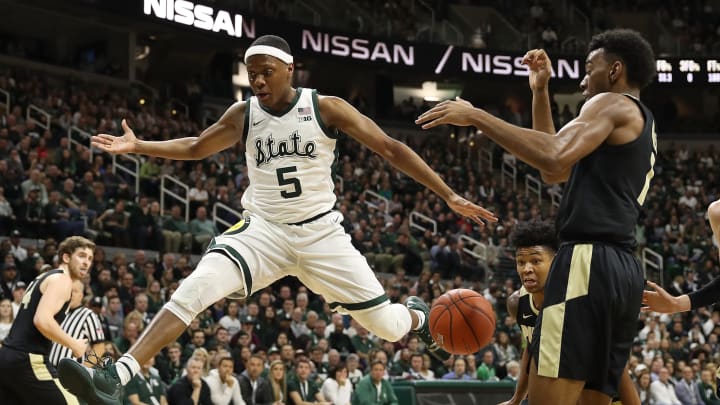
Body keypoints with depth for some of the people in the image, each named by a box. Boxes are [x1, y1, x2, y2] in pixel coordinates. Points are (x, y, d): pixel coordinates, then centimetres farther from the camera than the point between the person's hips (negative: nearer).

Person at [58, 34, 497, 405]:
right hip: (263, 230, 1)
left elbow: (391, 148, -5)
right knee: (194, 289, -25)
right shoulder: (243, 114, 0)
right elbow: (196, 147, 17)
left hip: (321, 232, -1)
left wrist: (450, 196, -9)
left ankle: (416, 315, 41)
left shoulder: (326, 107, -8)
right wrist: (138, 146, 2)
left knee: (387, 325, -1)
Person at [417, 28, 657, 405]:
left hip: (590, 263, -10)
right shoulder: (642, 127, 29)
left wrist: (476, 116, -14)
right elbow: (555, 172, 34)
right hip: (624, 271, 10)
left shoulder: (612, 104, 0)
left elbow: (555, 159, -20)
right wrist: (540, 91, 31)